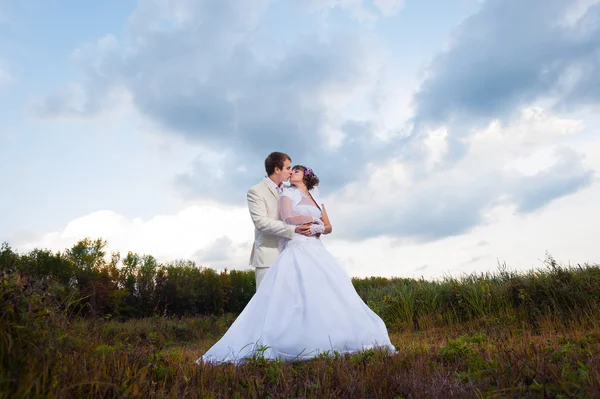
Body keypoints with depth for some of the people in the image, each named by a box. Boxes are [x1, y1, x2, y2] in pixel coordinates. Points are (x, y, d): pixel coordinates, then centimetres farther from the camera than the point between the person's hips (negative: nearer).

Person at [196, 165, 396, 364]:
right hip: (297, 252, -5)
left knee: (331, 295, -6)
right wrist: (314, 218, -1)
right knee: (293, 297, -17)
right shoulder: (288, 194, 7)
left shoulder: (316, 198, 22)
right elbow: (288, 218, -13)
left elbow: (329, 227, 17)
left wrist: (317, 228, -5)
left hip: (317, 252, 6)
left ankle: (331, 343, -1)